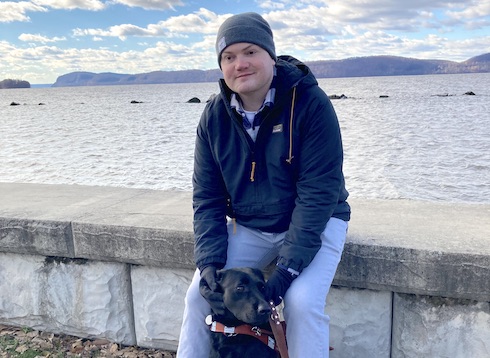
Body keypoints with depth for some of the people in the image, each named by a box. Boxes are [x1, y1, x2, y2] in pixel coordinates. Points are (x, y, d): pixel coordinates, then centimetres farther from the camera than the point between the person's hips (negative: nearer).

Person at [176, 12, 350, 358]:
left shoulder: (310, 103, -21)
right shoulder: (214, 116, -7)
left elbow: (318, 193, -23)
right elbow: (207, 197, -5)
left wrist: (288, 268, -27)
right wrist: (209, 262, -17)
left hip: (314, 222, -3)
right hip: (247, 226, 4)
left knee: (302, 301, -25)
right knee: (199, 293, -6)